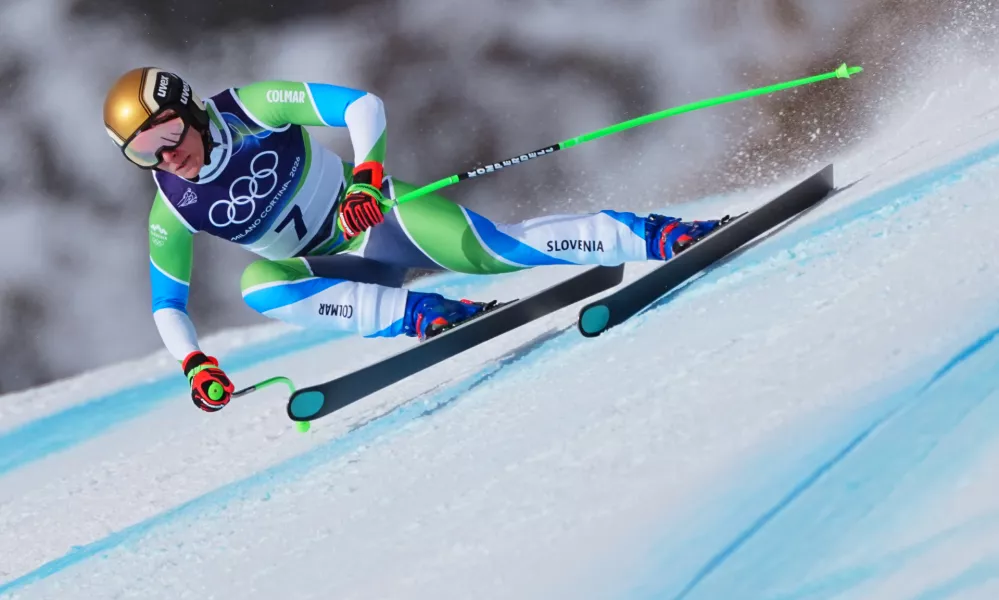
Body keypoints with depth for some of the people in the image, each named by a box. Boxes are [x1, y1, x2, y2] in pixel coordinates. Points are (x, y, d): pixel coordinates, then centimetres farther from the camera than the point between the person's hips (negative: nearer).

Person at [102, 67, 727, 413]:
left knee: (493, 249, -23)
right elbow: (167, 303, 1)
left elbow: (363, 104, -19)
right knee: (258, 287, -28)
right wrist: (195, 365, -14)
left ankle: (660, 235, -18)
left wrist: (367, 175, -34)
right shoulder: (172, 209, -9)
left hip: (374, 210, -3)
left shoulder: (252, 110, -18)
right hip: (345, 269, 3)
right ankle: (422, 314, -30)